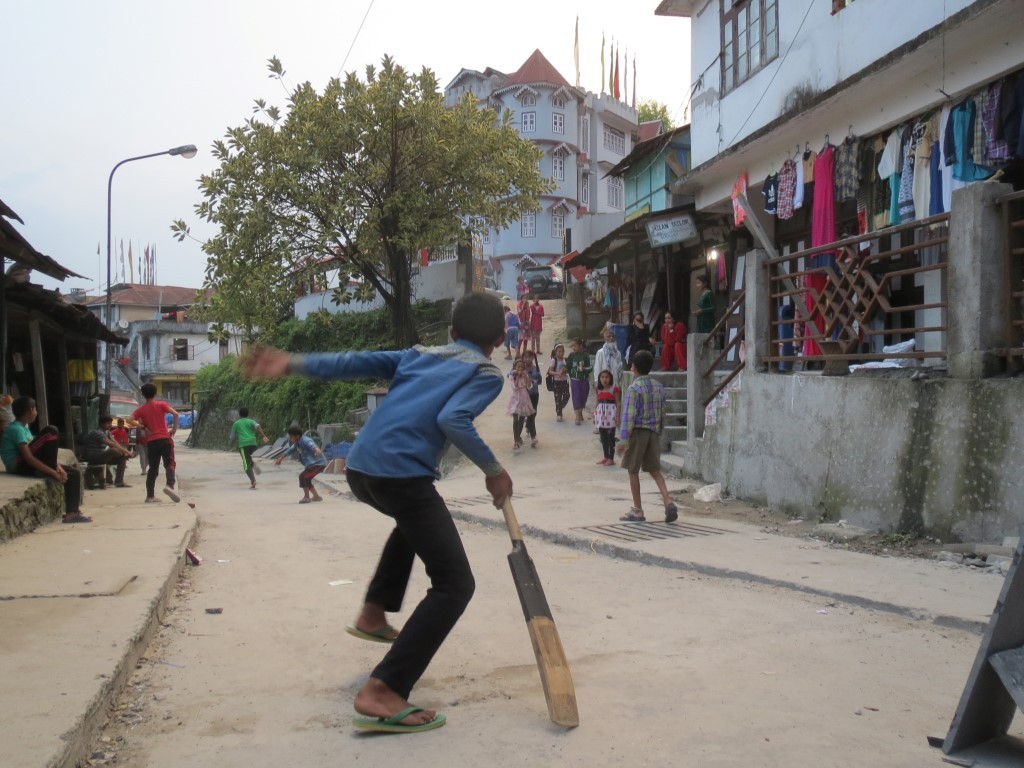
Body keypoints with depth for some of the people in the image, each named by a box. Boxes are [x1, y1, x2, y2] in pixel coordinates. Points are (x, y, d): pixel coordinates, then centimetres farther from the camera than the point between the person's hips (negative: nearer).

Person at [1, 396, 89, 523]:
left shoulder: (24, 428, 16)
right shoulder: (16, 429, -15)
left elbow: (38, 451, 14)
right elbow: (28, 457, -24)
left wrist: (57, 467, -1)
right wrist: (54, 473, -24)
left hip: (28, 465, 10)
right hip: (20, 467, -10)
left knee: (74, 473, 3)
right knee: (50, 431, -21)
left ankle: (72, 513, -3)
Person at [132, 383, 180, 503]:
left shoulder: (141, 409, 8)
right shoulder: (161, 404, 3)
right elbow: (175, 414, -12)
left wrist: (143, 428, 2)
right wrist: (174, 429, -4)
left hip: (151, 441, 2)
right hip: (165, 439, -2)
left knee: (153, 469, 10)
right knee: (169, 464, 0)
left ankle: (150, 496, 9)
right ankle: (170, 485, -25)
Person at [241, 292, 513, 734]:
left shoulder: (420, 355, 24)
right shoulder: (488, 374, 6)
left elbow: (356, 363, 14)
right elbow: (452, 420, -12)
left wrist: (293, 364, 10)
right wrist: (493, 470, -3)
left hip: (359, 468, 8)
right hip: (402, 475, -8)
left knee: (415, 520, 38)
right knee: (454, 583, -3)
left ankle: (373, 614, 38)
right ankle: (381, 694, -14)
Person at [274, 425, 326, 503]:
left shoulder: (305, 440, -22)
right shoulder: (297, 443, 9)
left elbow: (311, 444, -45)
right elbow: (291, 450, 28)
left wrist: (316, 449, -68)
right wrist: (281, 458, 36)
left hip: (318, 463, -11)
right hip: (312, 464, 11)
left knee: (302, 476, -16)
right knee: (306, 479, 20)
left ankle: (306, 497, -5)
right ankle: (316, 496, 29)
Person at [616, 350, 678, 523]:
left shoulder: (633, 389, -14)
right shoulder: (659, 387, 7)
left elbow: (628, 415, -17)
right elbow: (662, 413, 12)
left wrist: (623, 439, -16)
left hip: (638, 432, -6)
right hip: (654, 432, 6)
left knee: (633, 471, 6)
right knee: (655, 470, 12)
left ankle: (637, 511, 11)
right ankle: (668, 502, -7)